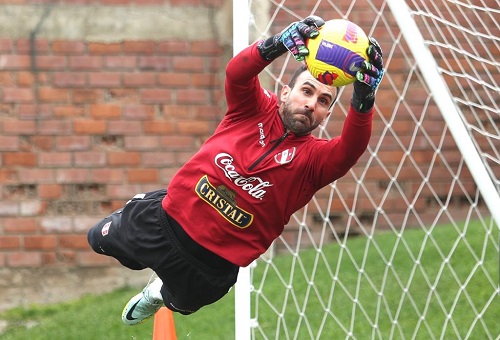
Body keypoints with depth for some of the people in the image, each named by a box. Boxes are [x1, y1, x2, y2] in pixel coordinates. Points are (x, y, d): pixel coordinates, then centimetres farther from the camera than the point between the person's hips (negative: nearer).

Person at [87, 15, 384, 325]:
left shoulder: (314, 158, -12)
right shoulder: (256, 108, -8)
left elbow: (351, 149, -34)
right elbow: (237, 72, -29)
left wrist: (364, 98, -53)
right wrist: (279, 44, -49)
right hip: (166, 217, 1)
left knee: (182, 301, 25)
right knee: (101, 240, 23)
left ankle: (160, 294, 60)